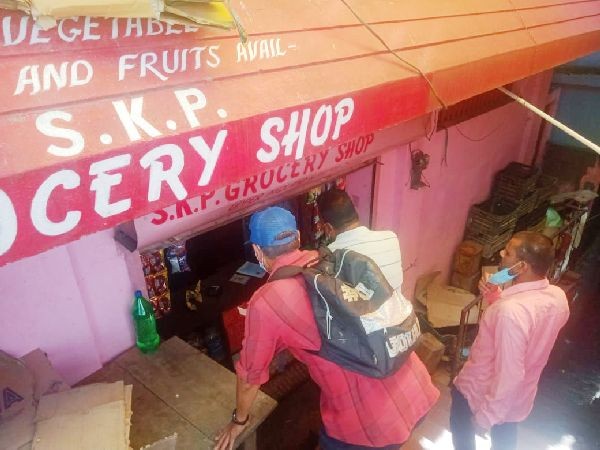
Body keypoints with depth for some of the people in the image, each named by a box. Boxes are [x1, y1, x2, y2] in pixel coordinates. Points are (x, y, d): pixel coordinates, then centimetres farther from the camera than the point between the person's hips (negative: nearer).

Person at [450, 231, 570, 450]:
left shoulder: (510, 311, -40)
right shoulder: (558, 297, -14)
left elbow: (508, 375, -33)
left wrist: (485, 415, -19)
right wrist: (497, 299, -7)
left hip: (482, 392, -6)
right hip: (519, 396, 6)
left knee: (462, 429, 25)